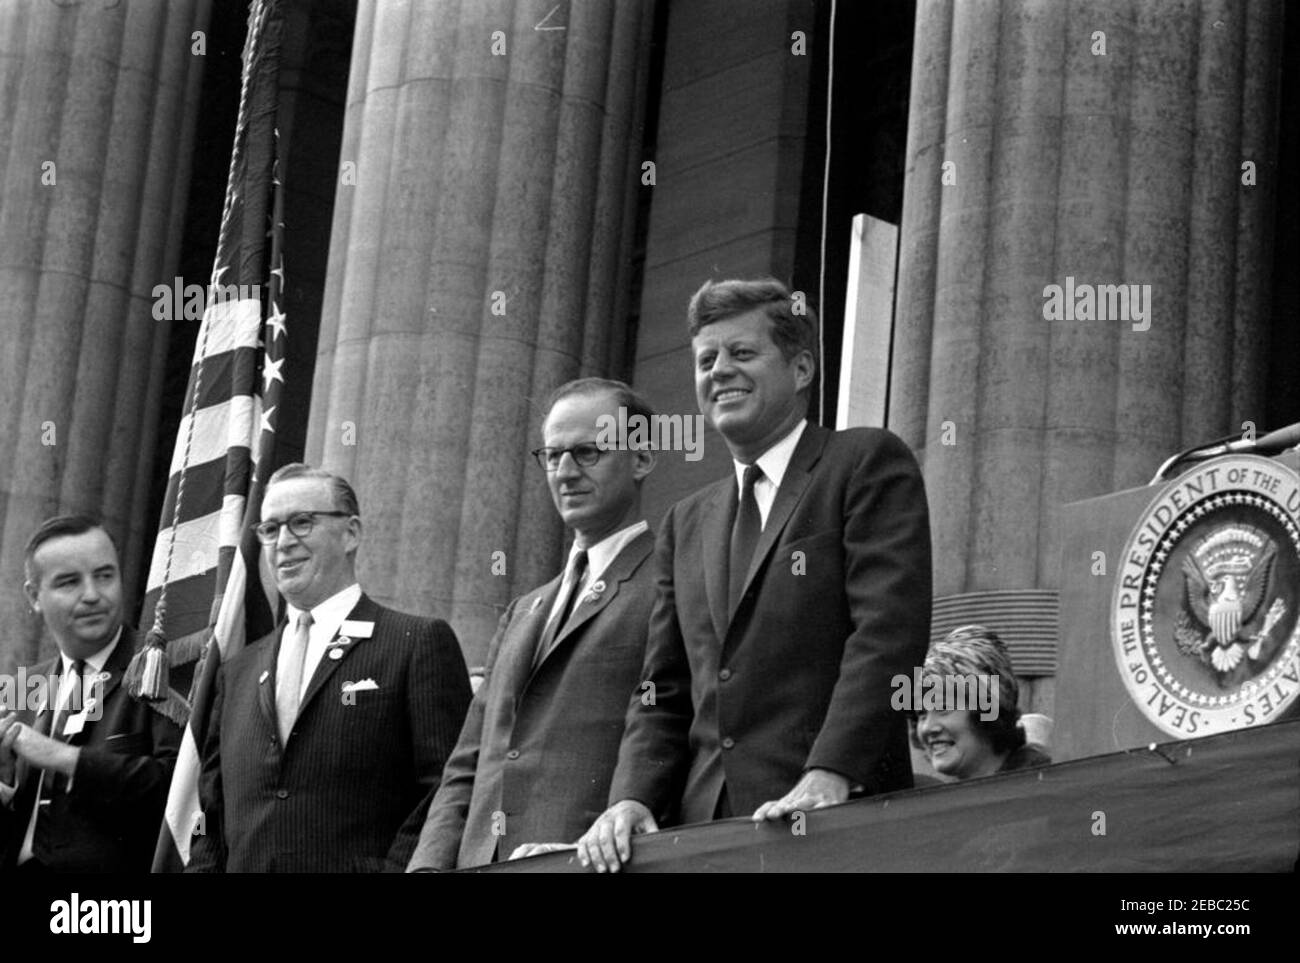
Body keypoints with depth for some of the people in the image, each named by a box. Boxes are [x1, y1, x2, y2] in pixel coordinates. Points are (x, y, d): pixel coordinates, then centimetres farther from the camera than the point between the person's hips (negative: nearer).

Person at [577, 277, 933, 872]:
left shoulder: (869, 463, 4)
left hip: (835, 824, -5)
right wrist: (633, 797, 0)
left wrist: (830, 772, -19)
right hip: (704, 824, 5)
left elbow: (889, 629, -8)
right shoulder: (686, 523, 22)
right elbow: (665, 690, 19)